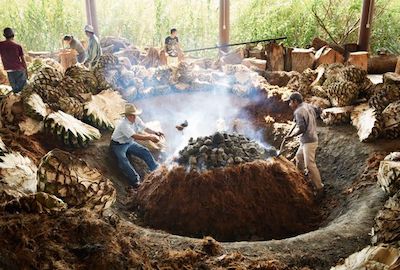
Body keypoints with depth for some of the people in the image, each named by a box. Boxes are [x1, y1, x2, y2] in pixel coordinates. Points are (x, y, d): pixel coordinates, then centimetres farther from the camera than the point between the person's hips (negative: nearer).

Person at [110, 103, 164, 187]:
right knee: (123, 160, -31)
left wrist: (155, 133, -28)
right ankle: (136, 180, -39)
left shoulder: (136, 119, -8)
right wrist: (150, 137, -43)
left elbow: (145, 128, -8)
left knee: (145, 152, -8)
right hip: (118, 145, -7)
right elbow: (135, 136, -38)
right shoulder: (123, 124, -30)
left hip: (130, 142, 7)